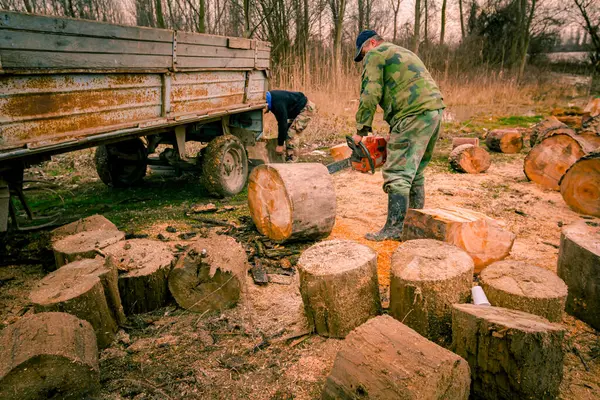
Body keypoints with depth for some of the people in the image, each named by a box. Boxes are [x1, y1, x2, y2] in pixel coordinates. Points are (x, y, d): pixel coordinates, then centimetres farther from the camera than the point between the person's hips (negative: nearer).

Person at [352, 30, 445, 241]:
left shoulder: (375, 54, 5)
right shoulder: (403, 53, 32)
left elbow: (370, 94, -9)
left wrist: (361, 130, -5)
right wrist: (395, 132, 24)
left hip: (414, 113, -9)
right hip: (435, 109, 9)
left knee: (398, 174, -8)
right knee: (415, 172, 16)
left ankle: (394, 229, -8)